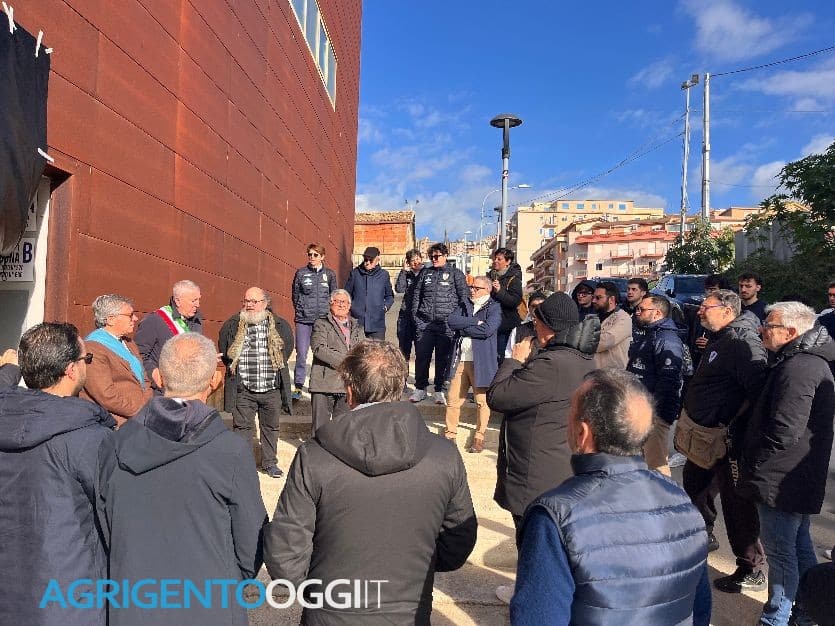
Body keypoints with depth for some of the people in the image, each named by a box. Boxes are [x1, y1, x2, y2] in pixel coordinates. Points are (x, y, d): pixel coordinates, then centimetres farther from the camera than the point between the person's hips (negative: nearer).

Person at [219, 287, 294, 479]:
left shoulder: (279, 325, -2)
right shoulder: (232, 325, -1)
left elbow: (288, 346, 13)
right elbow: (223, 351, 14)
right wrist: (233, 367, 9)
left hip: (272, 389, 1)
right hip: (243, 389, -1)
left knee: (271, 427, 13)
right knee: (242, 427, 5)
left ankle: (270, 463, 28)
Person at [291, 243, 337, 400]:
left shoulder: (330, 274, 6)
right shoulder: (301, 273, 5)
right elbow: (295, 295, 11)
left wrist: (328, 312, 4)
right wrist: (300, 310, 5)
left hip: (323, 318, 1)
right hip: (303, 319, 0)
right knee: (301, 353, -2)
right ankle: (298, 386, 7)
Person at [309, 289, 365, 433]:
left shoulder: (357, 327, 18)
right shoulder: (321, 324, 3)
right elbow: (319, 349, -12)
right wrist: (345, 361, -15)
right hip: (324, 383, -3)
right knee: (320, 427, 2)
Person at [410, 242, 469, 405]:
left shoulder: (455, 273, 4)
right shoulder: (425, 273, 14)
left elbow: (464, 296, 1)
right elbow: (417, 294, 16)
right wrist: (415, 315, 6)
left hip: (446, 324, -3)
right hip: (424, 323, 3)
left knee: (443, 358, 4)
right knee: (421, 356, 4)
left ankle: (439, 391, 14)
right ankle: (420, 388, 17)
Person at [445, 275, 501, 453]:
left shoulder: (494, 308, -1)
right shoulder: (465, 305, 17)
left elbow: (488, 330, -18)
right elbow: (451, 321, 0)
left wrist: (463, 327, -8)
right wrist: (474, 321, -12)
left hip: (481, 361, -5)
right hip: (460, 360, 5)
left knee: (482, 401, 4)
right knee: (453, 399, 6)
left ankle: (479, 438, 16)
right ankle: (450, 433, 18)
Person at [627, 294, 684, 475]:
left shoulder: (667, 340, -16)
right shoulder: (645, 336, 17)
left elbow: (669, 380, -23)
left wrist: (662, 414, -24)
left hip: (654, 412, -10)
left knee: (657, 463, -5)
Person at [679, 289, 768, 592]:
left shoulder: (743, 341, -19)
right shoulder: (719, 340, 13)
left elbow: (757, 390, -28)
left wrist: (730, 427, -24)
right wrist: (686, 420, 17)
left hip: (728, 440, -10)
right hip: (704, 435, 10)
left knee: (736, 503, 0)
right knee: (694, 485, 24)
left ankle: (751, 571, 14)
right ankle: (705, 536, 45)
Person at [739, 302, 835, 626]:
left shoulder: (798, 367, -23)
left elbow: (784, 431, -27)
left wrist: (751, 464, -13)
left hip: (780, 481, -10)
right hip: (804, 479, 10)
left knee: (780, 552, 3)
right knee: (800, 547, 22)